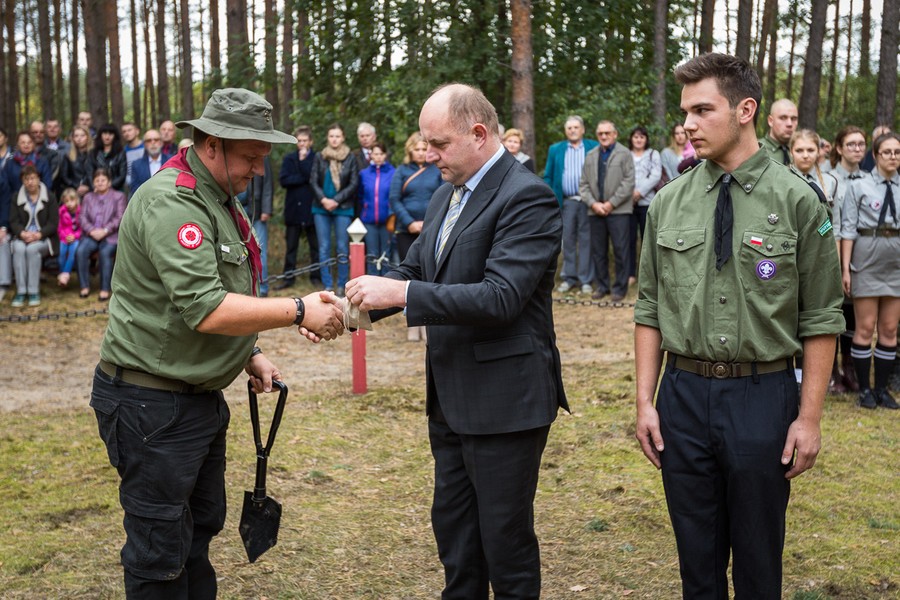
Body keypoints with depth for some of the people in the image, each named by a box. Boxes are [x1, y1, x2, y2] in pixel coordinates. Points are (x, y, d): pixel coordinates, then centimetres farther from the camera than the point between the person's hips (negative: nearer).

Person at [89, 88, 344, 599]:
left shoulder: (221, 200, 13)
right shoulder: (171, 202, -21)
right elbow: (205, 310, -30)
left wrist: (250, 354, 12)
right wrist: (299, 312, -27)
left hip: (200, 397, 10)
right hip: (152, 402, -10)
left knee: (201, 526, 20)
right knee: (162, 547, 0)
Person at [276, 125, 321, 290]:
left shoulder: (317, 158, 0)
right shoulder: (289, 158, 9)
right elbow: (283, 180, -4)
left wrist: (303, 159, -13)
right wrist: (303, 178, -11)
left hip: (311, 207, -2)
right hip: (293, 208, 3)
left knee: (315, 245, 5)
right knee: (291, 245, 7)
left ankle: (316, 276, 13)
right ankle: (288, 277, 14)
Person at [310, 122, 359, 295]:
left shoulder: (351, 159, 2)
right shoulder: (319, 157, 6)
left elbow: (354, 184, -1)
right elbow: (314, 181, 4)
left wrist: (336, 200, -9)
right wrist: (323, 200, -10)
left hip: (343, 208, -2)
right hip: (321, 209, 2)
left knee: (343, 247, -2)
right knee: (324, 247, 2)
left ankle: (342, 286, 5)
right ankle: (328, 285, 8)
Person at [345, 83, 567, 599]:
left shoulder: (527, 198, -17)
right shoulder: (447, 196, 11)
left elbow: (500, 298, -27)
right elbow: (415, 271, 12)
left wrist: (399, 292, -27)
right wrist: (362, 300, -6)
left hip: (504, 401, -9)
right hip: (451, 397, 9)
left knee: (506, 537, 5)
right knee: (453, 531, 20)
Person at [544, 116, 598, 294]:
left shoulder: (594, 148, 4)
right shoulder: (555, 150, 10)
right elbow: (548, 176, 10)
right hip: (566, 202, 2)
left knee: (586, 241, 1)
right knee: (567, 240, 6)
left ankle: (585, 279, 7)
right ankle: (569, 278, 15)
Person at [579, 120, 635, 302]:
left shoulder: (624, 154, 1)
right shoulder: (591, 156, 14)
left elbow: (629, 182, -7)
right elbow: (583, 184, 10)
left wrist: (611, 203, -12)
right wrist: (593, 203, -6)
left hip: (618, 210, -4)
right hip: (595, 211, 4)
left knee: (620, 250, -3)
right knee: (598, 251, 8)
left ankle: (620, 287, 6)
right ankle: (602, 286, 18)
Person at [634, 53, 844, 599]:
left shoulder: (797, 201, -6)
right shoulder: (669, 204, 3)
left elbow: (821, 319, -5)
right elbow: (650, 310, 7)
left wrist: (810, 418, -7)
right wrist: (645, 402, 3)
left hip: (763, 395, -2)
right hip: (683, 393, 3)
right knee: (697, 554, 14)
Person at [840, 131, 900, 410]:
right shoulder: (859, 186, -1)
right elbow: (848, 229, -4)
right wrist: (845, 268, -8)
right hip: (867, 262, -3)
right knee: (865, 328, 1)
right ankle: (864, 389, 11)